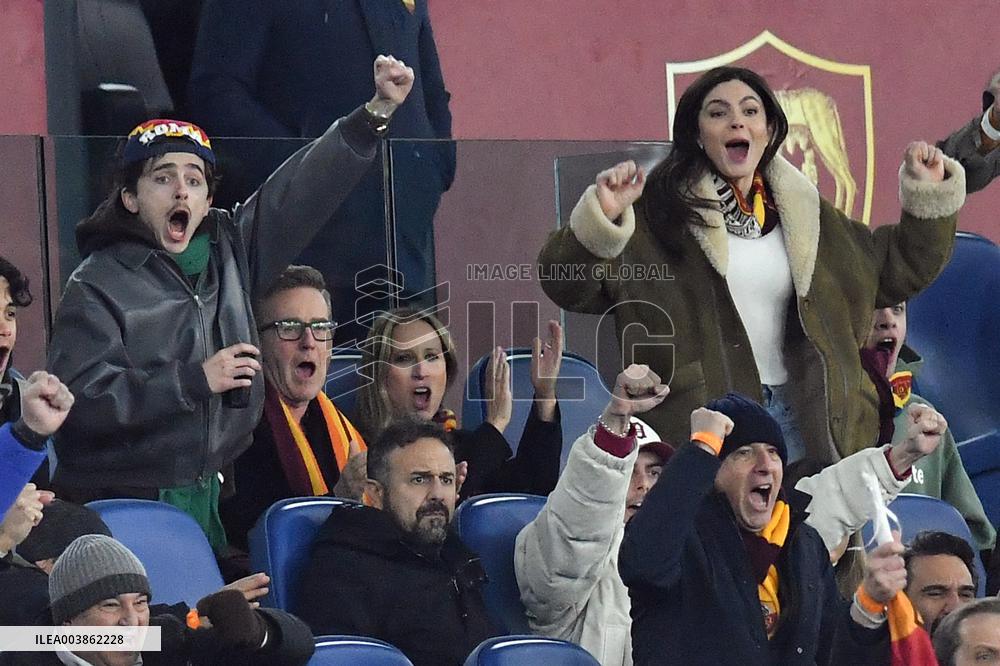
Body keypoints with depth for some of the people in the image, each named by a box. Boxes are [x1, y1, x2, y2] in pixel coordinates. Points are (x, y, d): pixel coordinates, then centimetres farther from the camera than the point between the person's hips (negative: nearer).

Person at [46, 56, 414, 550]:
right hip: (120, 506, -5)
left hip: (206, 502, 5)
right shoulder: (98, 286, -7)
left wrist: (378, 110, 5)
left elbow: (301, 192, 11)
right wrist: (195, 380, -17)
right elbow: (79, 400, -17)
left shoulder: (229, 249, 9)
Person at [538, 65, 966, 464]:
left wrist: (929, 196, 11)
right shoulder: (660, 211, -4)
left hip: (794, 412, 5)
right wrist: (600, 217, -29)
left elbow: (895, 270, 23)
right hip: (700, 418, -5)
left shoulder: (800, 211, 13)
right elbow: (572, 285, -12)